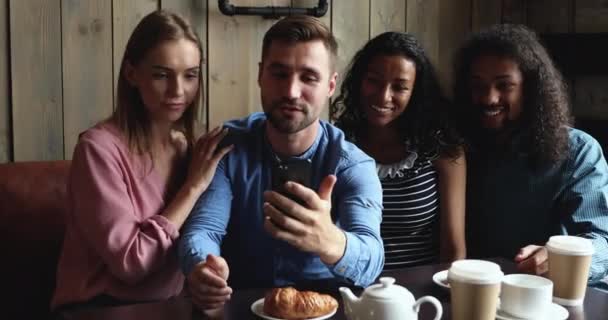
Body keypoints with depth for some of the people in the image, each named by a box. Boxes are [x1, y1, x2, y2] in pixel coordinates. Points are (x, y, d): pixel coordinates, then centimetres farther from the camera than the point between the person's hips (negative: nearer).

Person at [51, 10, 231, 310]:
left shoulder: (191, 148, 3)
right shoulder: (99, 146, -15)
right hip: (102, 308, -5)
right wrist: (194, 186, -15)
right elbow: (130, 263, -17)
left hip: (170, 305, 5)